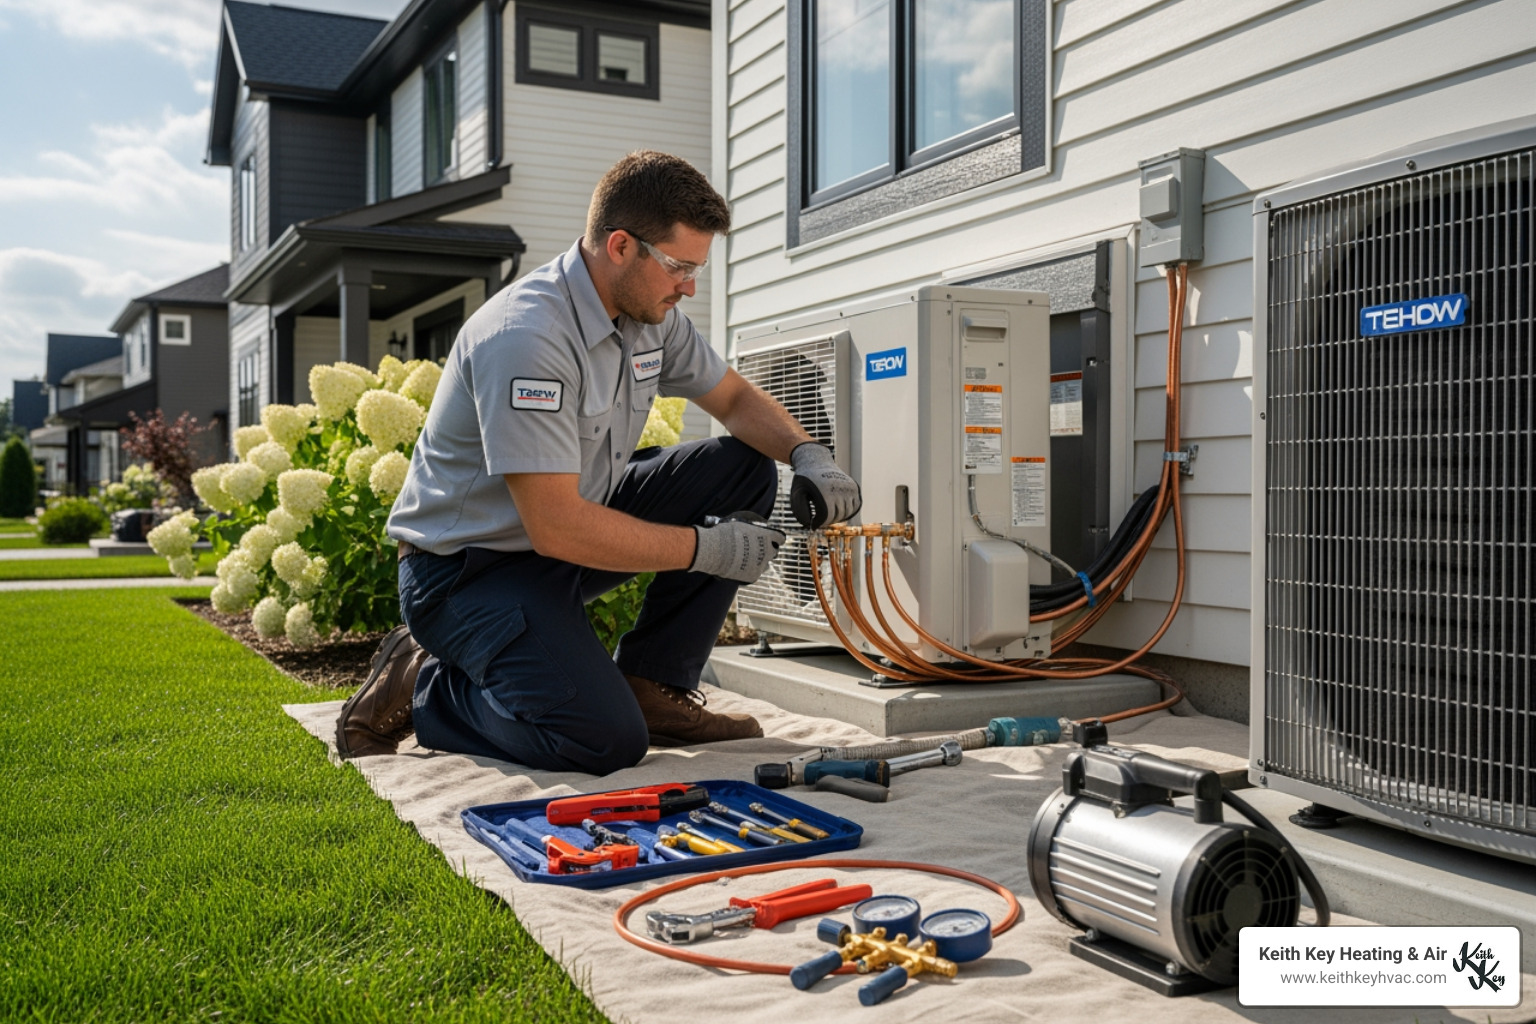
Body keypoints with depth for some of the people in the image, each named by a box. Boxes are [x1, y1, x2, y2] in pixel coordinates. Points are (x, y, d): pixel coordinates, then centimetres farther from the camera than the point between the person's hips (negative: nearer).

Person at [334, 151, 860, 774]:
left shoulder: (648, 311, 0)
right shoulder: (527, 336, -28)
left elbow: (736, 400, 14)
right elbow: (557, 528, -31)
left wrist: (809, 455, -7)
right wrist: (706, 548, -23)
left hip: (573, 525, 9)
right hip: (468, 567, -9)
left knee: (744, 472, -3)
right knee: (606, 741, -27)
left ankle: (651, 686, 2)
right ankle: (419, 685, 0)